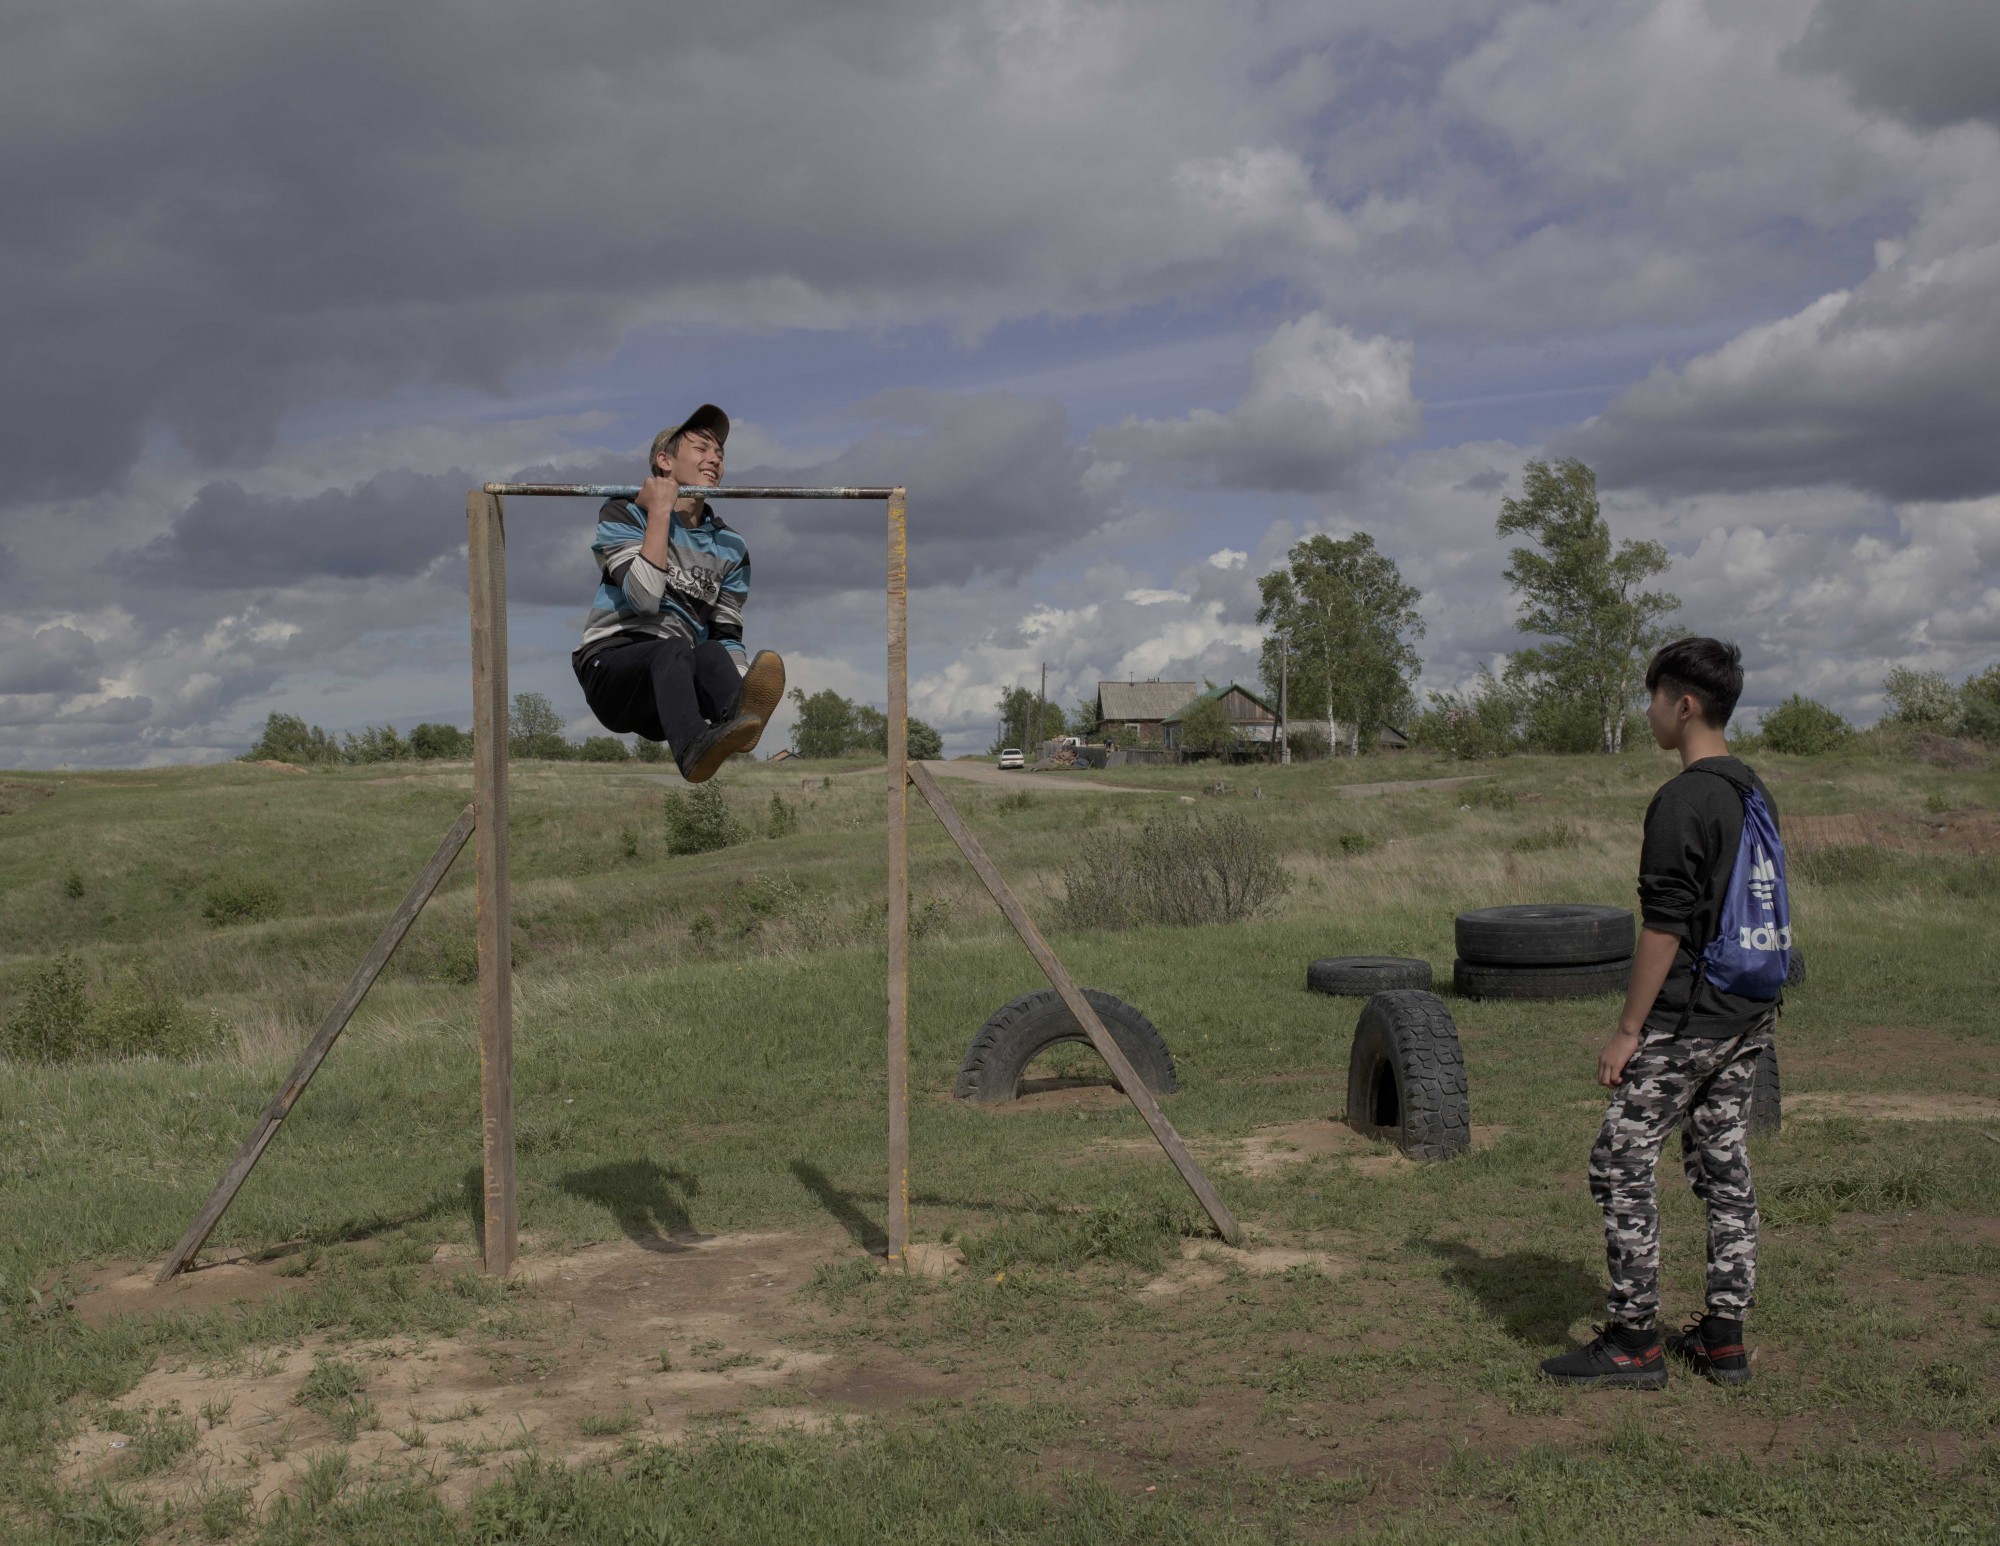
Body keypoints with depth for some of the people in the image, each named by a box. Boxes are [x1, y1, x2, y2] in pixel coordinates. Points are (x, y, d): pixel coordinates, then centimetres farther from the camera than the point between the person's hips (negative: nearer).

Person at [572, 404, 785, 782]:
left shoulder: (730, 548, 16)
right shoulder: (624, 514, 4)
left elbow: (726, 637, 10)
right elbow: (644, 598, -14)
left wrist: (743, 689, -11)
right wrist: (660, 511, -12)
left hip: (676, 674, 3)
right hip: (611, 667, -3)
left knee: (712, 654, -31)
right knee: (676, 649, -36)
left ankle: (738, 718, -67)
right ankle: (693, 747, -68)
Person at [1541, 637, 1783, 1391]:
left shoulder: (1683, 800, -17)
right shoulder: (1755, 793, 11)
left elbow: (1666, 927, -19)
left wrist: (1628, 1030, -15)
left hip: (1687, 1019, -9)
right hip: (1749, 1016, 9)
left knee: (1622, 1162, -3)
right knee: (1723, 1165, 13)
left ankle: (1633, 1340, 0)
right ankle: (1723, 1338, 17)